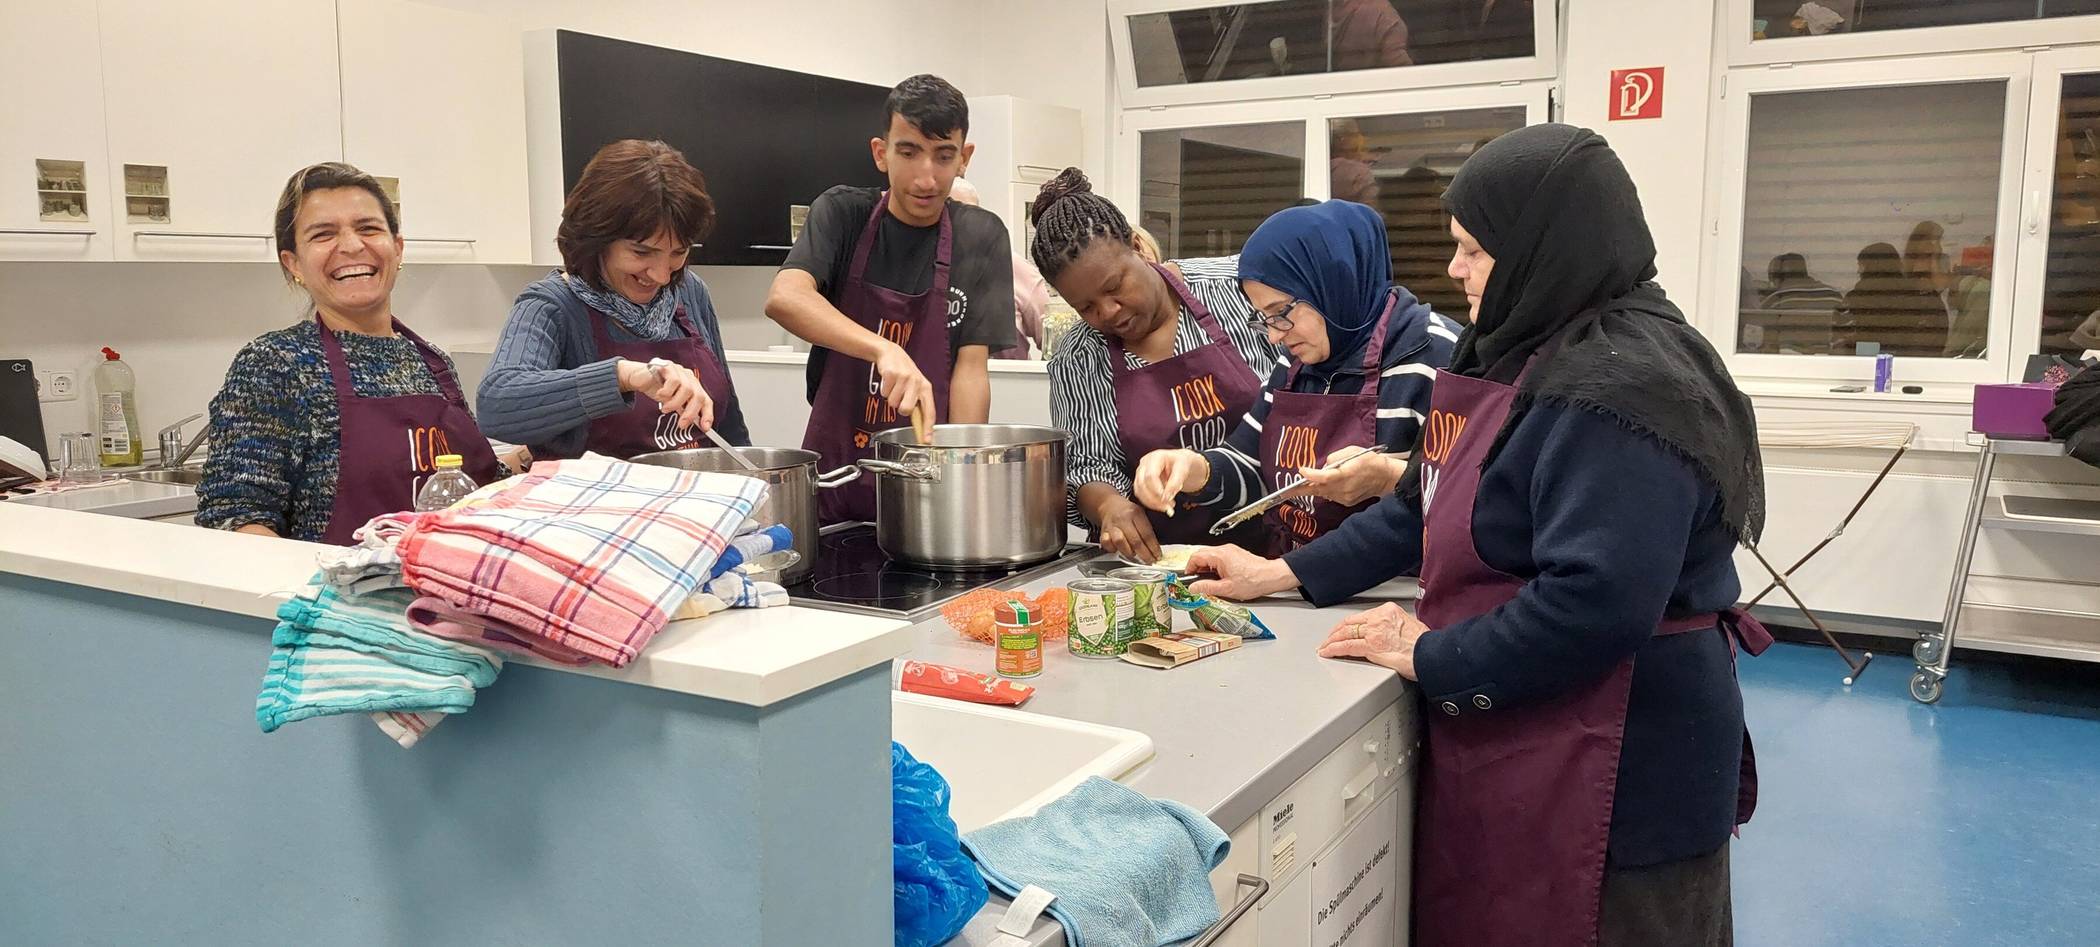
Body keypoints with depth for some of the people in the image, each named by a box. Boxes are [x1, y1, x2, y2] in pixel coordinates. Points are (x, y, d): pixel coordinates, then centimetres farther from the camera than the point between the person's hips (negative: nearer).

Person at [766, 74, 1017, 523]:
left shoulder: (982, 237, 1)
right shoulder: (842, 213, 0)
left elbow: (970, 366, -2)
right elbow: (784, 298, -18)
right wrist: (885, 350, -32)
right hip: (833, 470, 0)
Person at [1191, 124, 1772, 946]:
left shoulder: (1617, 389, -23)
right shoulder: (1529, 353, 10)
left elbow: (1593, 606, -29)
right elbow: (1431, 503, 15)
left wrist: (1427, 658, -17)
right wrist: (1284, 577, 10)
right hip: (1519, 740, 9)